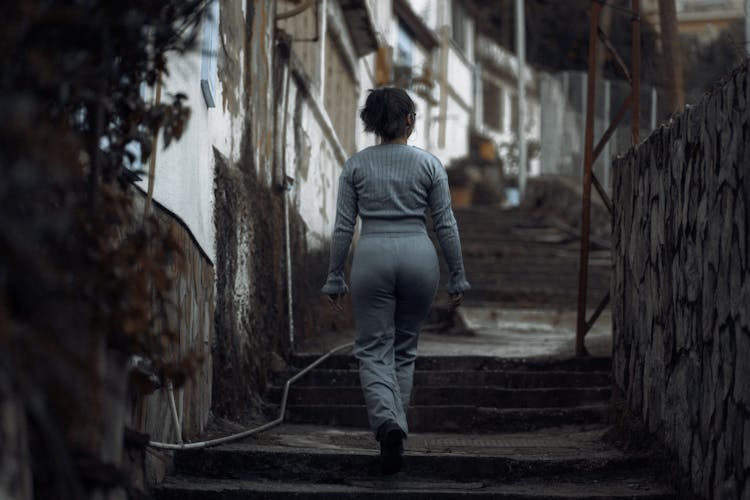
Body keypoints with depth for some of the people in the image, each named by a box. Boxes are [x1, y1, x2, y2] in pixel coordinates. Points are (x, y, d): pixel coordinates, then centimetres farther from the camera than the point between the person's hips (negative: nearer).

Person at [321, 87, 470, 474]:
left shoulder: (356, 165, 2)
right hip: (418, 257, 1)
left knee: (374, 350, 1)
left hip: (372, 258, -1)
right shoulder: (429, 164, 2)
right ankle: (395, 424, 17)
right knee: (405, 348, 17)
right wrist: (458, 277, 9)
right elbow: (446, 225, 2)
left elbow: (343, 227, 2)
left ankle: (387, 421, -24)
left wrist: (335, 278, 8)